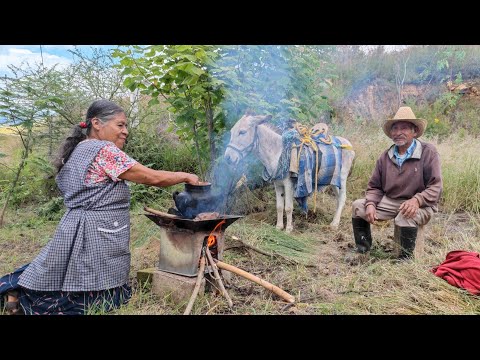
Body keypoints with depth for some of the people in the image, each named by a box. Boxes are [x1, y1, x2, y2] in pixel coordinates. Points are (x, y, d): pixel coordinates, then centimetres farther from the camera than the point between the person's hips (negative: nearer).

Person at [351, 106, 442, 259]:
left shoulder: (428, 152, -9)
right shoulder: (386, 156, 3)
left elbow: (436, 187, -13)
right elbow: (374, 186, 8)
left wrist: (417, 200, -31)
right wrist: (370, 204, -11)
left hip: (420, 205, -5)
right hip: (389, 202, 5)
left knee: (406, 216, -37)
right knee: (358, 206, -9)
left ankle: (405, 259, -12)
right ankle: (362, 250, 5)